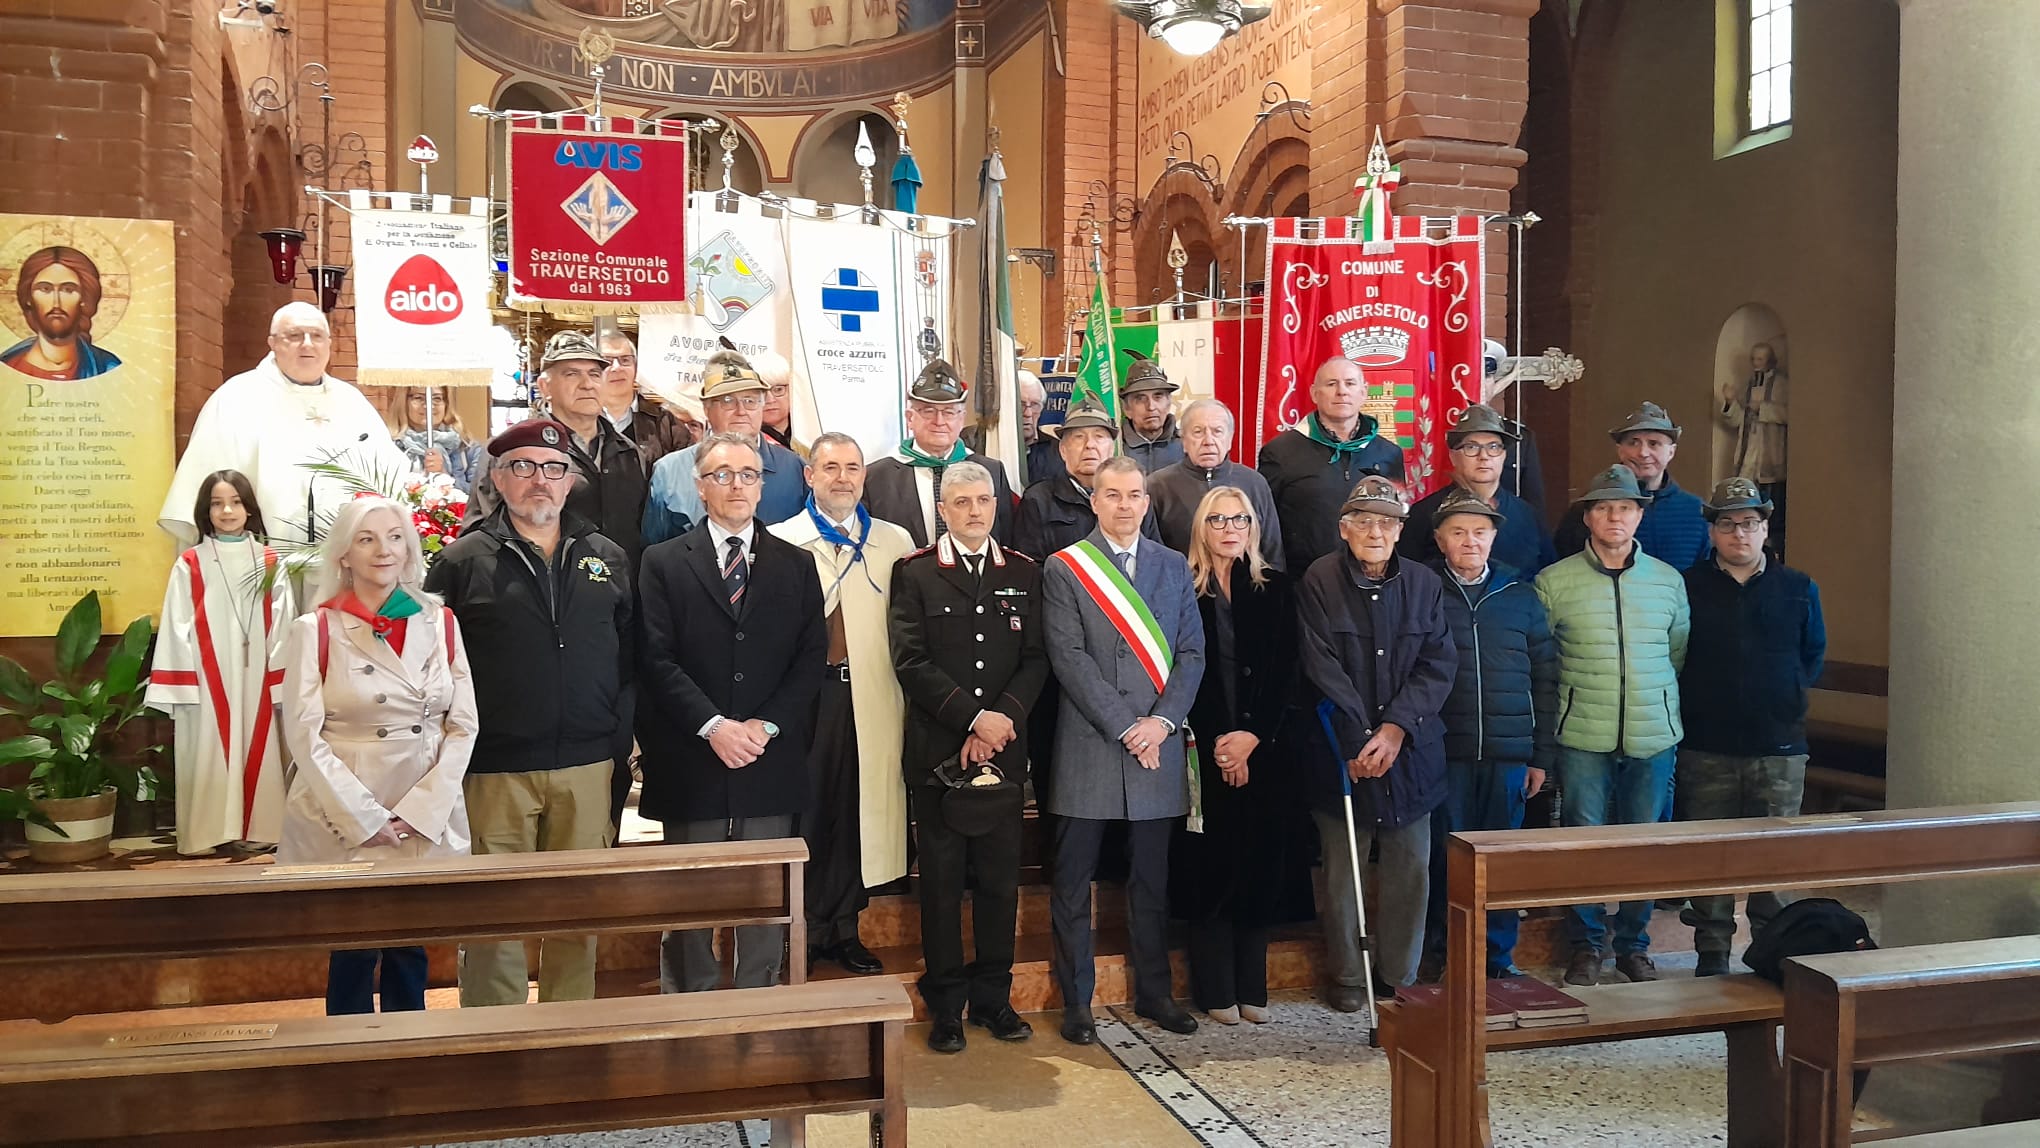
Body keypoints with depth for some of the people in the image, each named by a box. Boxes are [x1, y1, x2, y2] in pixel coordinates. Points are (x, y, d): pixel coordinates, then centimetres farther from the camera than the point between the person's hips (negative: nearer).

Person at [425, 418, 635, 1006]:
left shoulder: (608, 558, 11)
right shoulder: (463, 560, 2)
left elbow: (630, 657, 11)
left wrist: (621, 739, 3)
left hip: (588, 766, 3)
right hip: (495, 771, -2)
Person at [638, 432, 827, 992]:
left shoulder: (796, 566, 9)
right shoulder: (664, 563, 3)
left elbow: (811, 657, 3)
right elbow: (658, 660, -5)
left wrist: (767, 726, -10)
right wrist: (713, 725, -16)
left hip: (772, 761, 2)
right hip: (691, 764, -1)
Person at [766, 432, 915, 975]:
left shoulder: (896, 542, 11)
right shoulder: (778, 541, 3)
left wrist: (910, 696, 1)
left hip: (872, 698, 2)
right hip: (805, 691, -2)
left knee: (860, 810, 7)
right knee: (804, 809, 2)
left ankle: (843, 928, 21)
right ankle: (803, 930, 17)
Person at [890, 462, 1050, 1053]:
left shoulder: (1024, 574, 10)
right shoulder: (915, 573, 1)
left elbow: (1036, 659, 4)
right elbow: (912, 662, -7)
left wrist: (1002, 721, -10)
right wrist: (974, 717, -13)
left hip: (1003, 751, 2)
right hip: (937, 752, -2)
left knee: (1000, 879, 8)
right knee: (941, 881, 5)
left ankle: (993, 997, 21)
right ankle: (945, 1004, 17)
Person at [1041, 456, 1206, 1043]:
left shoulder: (1173, 566, 11)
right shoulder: (1064, 569, 0)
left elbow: (1192, 652, 6)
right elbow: (1069, 658, -8)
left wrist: (1162, 721, -8)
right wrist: (1124, 727, -13)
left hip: (1157, 744, 3)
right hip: (1088, 747, -3)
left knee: (1152, 878, 12)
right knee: (1074, 880, 4)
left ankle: (1154, 991, 26)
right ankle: (1076, 1001, 15)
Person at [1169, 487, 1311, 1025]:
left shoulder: (1274, 588, 8)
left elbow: (1284, 671, 2)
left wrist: (1252, 737, -10)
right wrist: (1218, 744, -11)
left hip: (1263, 749, 2)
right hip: (1205, 752, -2)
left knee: (1261, 864, 5)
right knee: (1211, 865, 1)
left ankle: (1252, 988, 16)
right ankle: (1216, 990, 10)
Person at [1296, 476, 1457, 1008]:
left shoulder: (1424, 584, 6)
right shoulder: (1319, 581, -5)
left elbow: (1438, 664, 0)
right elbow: (1323, 669, -10)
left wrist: (1397, 728, -13)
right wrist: (1357, 741, -16)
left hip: (1410, 748, 3)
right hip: (1341, 752, -3)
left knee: (1412, 868, 7)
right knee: (1343, 868, 4)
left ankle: (1400, 976, 22)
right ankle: (1348, 977, 19)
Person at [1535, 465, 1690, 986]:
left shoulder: (1669, 580, 7)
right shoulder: (1554, 581, -1)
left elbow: (1681, 653, 16)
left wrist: (1659, 703, 10)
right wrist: (1573, 694, 3)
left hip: (1654, 737, 2)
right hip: (1582, 738, -2)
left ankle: (1633, 944, 25)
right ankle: (1587, 945, 19)